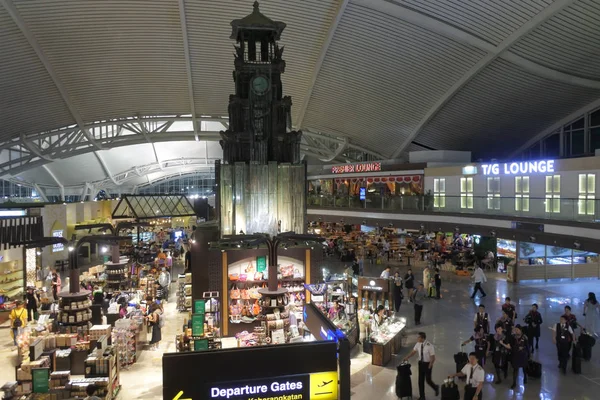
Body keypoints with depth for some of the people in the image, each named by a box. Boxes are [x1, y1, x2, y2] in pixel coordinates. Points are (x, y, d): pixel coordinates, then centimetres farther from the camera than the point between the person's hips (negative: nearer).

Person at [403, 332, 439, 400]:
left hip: (427, 363, -5)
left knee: (428, 380, 4)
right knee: (421, 380, 12)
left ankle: (436, 388, 39)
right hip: (421, 363, 5)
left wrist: (429, 366, -18)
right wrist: (407, 357, -11)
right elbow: (413, 351, 0)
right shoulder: (418, 344, -8)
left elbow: (433, 358, -19)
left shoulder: (429, 346, -25)